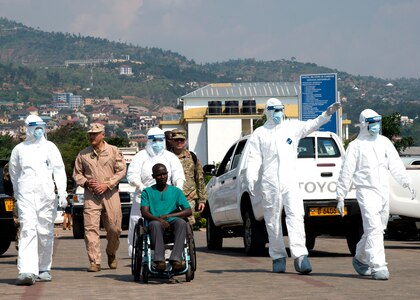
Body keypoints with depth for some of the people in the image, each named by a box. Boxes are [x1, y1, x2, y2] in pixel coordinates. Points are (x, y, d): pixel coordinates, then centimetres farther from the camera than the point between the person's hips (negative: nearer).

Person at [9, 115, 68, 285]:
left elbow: (59, 171, 3)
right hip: (26, 196, -1)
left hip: (47, 195, 1)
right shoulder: (19, 149, 9)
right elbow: (14, 173, 20)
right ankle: (27, 271, -24)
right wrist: (17, 193, 19)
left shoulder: (50, 148, 8)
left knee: (45, 233, 5)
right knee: (28, 231, -14)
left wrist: (62, 193, -8)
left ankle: (44, 269, 21)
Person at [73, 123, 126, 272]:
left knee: (114, 228, 2)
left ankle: (111, 254, 30)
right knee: (91, 228, -11)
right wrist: (86, 183, -6)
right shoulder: (83, 154, 11)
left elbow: (121, 171, 1)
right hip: (91, 195, 1)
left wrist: (106, 184, -10)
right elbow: (76, 173, 14)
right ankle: (94, 262, -11)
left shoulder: (114, 151, 6)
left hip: (110, 194, -1)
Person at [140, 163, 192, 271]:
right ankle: (159, 260, -47)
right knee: (156, 224, -37)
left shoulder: (176, 191, 17)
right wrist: (159, 219, -21)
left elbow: (188, 211, 7)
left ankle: (176, 259, -44)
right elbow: (144, 213, -1)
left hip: (172, 223, 1)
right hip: (155, 222, -1)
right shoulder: (147, 192, 14)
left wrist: (169, 216, -8)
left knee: (181, 222, -33)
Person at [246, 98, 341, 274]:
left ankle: (300, 255, -22)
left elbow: (311, 125, -1)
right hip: (269, 183, 0)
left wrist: (327, 114, -17)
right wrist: (251, 179, -9)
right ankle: (278, 257, 15)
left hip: (290, 181, 0)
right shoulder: (259, 133, 10)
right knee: (273, 220, 4)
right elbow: (254, 158, 5)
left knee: (296, 216, -15)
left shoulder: (292, 127, 13)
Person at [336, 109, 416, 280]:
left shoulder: (384, 142, 14)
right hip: (366, 191, -6)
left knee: (377, 229, 13)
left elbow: (395, 165, 11)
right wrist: (340, 197, -1)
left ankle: (360, 259, 32)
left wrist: (407, 182, -4)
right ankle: (378, 267, -19)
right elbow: (346, 173, 0)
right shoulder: (356, 146, -1)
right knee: (374, 229, -16)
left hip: (384, 192, 6)